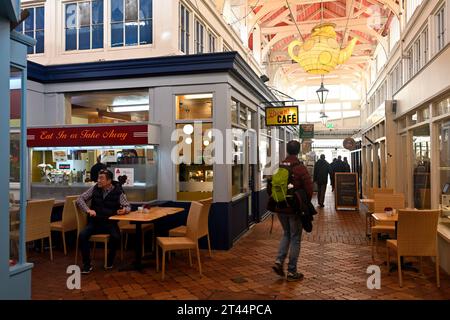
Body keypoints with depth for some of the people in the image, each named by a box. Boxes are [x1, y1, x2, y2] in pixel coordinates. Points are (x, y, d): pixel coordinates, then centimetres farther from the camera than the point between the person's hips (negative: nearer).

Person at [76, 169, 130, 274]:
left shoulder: (118, 192, -5)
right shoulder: (95, 188, 1)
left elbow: (127, 206, 0)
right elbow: (80, 199, 5)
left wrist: (124, 210, -25)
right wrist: (88, 210, -11)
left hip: (110, 222, -2)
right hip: (95, 221, 2)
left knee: (116, 237, -29)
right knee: (82, 235, -24)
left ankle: (110, 261, 0)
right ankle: (87, 264, -8)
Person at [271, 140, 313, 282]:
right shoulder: (300, 168, -14)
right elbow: (309, 189, -13)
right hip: (295, 208, -5)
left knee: (286, 234, 22)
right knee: (295, 238, 6)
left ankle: (279, 261, 9)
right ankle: (292, 271, 12)